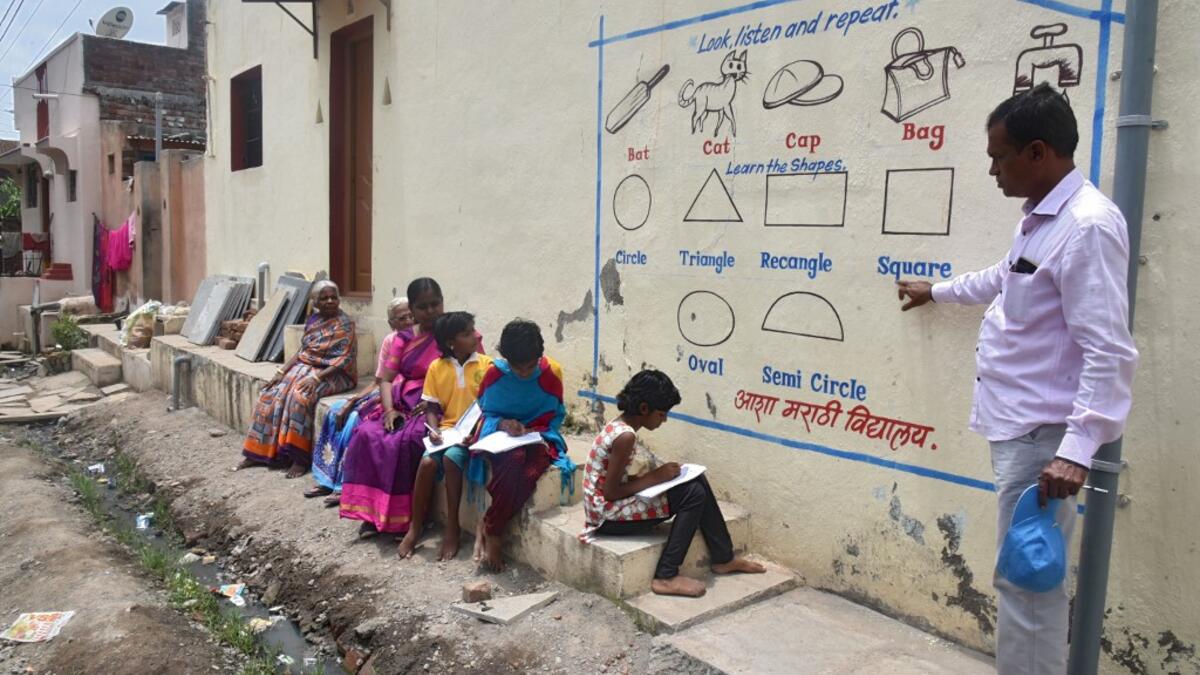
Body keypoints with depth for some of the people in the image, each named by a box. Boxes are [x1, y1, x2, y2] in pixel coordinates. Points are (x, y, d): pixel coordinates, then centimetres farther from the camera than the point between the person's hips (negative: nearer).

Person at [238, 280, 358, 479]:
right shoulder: (313, 320, 10)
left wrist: (317, 377, -26)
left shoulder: (344, 324, -11)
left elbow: (344, 360, -18)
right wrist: (282, 371, -1)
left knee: (300, 396, -32)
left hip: (332, 374, -7)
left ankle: (300, 458, -26)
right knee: (273, 394, -13)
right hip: (305, 367, 7)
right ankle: (260, 452, -5)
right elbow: (301, 351, 12)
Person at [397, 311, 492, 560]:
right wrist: (434, 430, -12)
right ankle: (414, 528, -8)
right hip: (447, 429, 2)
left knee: (451, 458, -31)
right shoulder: (437, 367, 4)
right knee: (427, 462, -25)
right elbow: (431, 408, 7)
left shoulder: (487, 364, -1)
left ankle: (452, 529, -18)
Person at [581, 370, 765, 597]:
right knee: (694, 494, -14)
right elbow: (610, 492, -22)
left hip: (615, 506, 10)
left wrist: (658, 474, -2)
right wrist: (655, 477, -15)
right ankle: (666, 577, -9)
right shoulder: (625, 436, -23)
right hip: (609, 515, -10)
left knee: (697, 481, 5)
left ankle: (723, 557, 15)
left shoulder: (620, 426, 6)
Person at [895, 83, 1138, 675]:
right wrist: (935, 292, 49)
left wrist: (1076, 450, -28)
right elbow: (1003, 280, 35)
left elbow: (1109, 354, -23)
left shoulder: (1087, 226, -18)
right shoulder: (1040, 218, 14)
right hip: (1017, 424, 10)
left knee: (1026, 580, -3)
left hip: (1042, 433, -10)